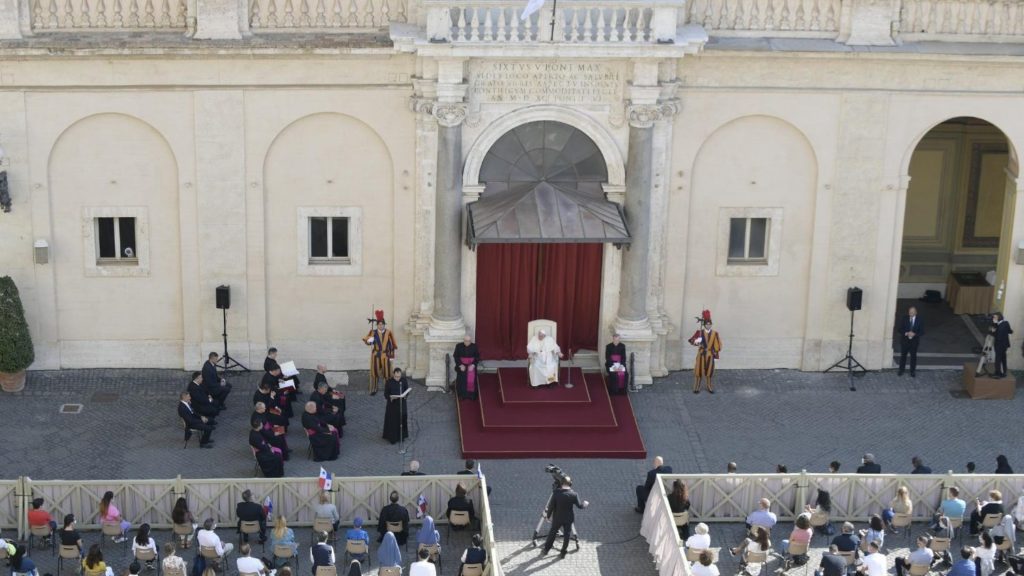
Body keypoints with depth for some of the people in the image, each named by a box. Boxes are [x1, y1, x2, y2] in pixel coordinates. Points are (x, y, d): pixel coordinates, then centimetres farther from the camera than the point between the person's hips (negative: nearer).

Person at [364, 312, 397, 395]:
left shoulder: (388, 333, -2)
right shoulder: (373, 332, -1)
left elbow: (392, 345, 0)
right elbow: (367, 340, -8)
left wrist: (391, 356, -3)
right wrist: (369, 340, -32)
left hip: (385, 356, -1)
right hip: (376, 356, 1)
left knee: (387, 373, 0)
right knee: (374, 372, 2)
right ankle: (373, 390, 11)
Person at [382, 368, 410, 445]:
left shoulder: (404, 380, -10)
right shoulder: (388, 382, -17)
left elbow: (407, 392, -1)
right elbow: (386, 395, -10)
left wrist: (404, 396, -23)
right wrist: (391, 397, -31)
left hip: (402, 404, 2)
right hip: (392, 405, -2)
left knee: (402, 420, 13)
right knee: (392, 421, 5)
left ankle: (401, 436, 31)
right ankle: (392, 438, 20)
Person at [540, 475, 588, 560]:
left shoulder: (556, 493, -17)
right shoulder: (574, 495, -16)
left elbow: (551, 505, -11)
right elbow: (580, 506, -4)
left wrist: (548, 514, 4)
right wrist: (585, 504, 17)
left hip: (557, 518, 0)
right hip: (568, 519, 0)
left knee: (552, 533, 18)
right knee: (567, 535, 15)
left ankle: (546, 550, 28)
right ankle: (563, 553, 21)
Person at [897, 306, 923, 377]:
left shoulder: (919, 320, -3)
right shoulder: (904, 319, -1)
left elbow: (922, 332, -3)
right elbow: (899, 329, -2)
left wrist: (914, 334, -20)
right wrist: (906, 333, -19)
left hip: (914, 341, -1)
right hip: (904, 340, 1)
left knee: (913, 356, 5)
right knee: (903, 355, 6)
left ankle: (912, 371, 14)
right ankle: (901, 370, 17)